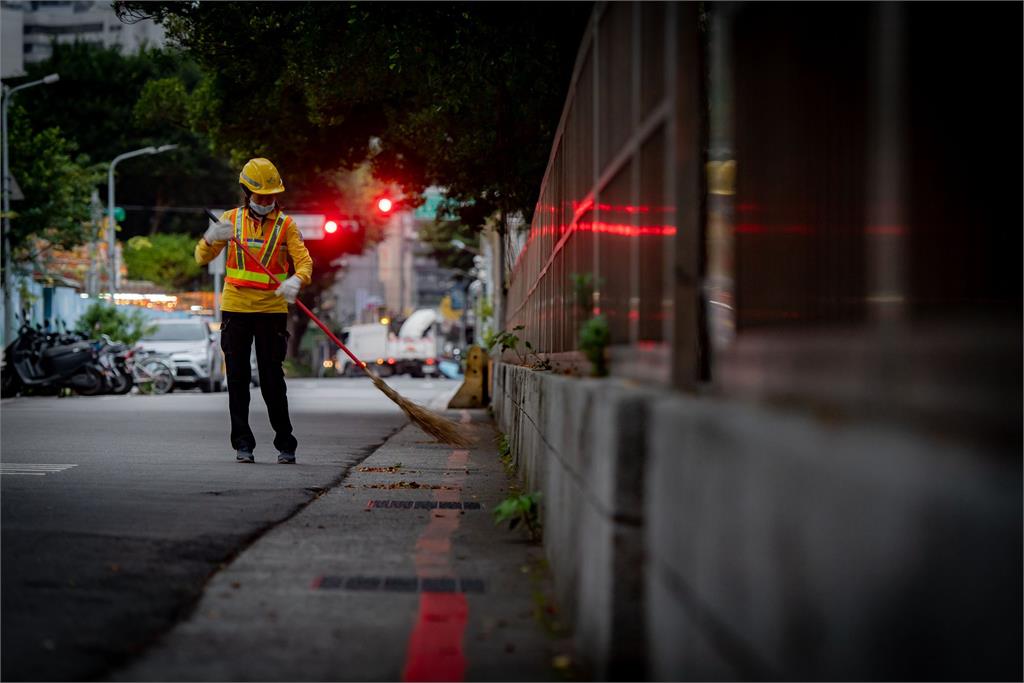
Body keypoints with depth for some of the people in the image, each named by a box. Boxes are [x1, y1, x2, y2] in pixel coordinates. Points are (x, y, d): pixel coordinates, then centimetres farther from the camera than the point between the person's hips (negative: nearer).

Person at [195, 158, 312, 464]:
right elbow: (202, 258, 4)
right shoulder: (231, 219, 6)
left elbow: (304, 261, -9)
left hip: (272, 310, -2)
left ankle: (285, 445, 6)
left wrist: (296, 280, -32)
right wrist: (210, 238, -19)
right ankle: (242, 444, 10)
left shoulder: (286, 224, 1)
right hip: (235, 309, 2)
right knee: (238, 378, 3)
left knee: (273, 379, -3)